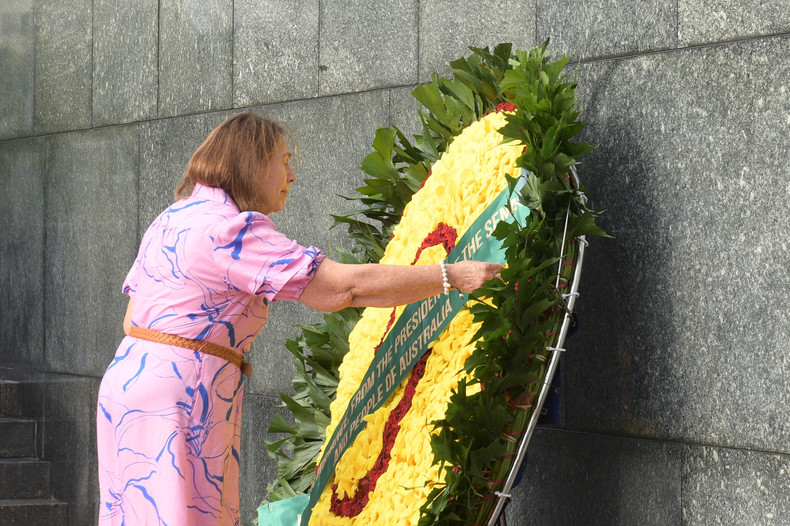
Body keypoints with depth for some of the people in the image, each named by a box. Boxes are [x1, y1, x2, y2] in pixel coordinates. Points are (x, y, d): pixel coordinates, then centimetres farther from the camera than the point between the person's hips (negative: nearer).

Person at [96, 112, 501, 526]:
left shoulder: (171, 220, 17)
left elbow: (133, 320, 19)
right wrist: (451, 277, -13)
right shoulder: (232, 228, -15)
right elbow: (346, 285, -18)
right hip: (176, 397, -10)